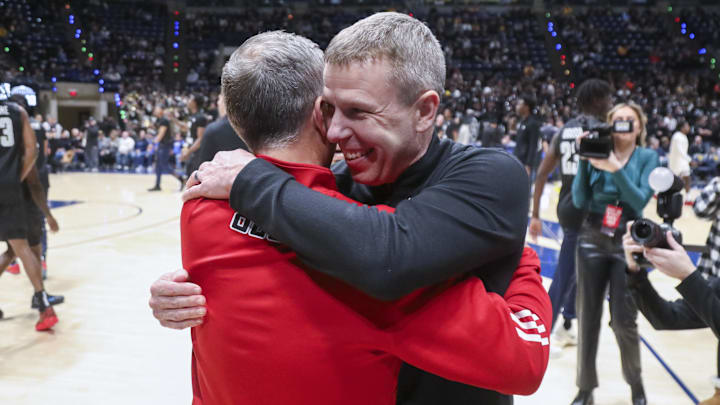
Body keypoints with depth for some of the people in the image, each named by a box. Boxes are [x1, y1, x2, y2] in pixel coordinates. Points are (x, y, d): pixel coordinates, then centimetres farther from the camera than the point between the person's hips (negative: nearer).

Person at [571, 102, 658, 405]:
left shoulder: (648, 157, -2)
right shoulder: (597, 152, 0)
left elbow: (641, 201, -15)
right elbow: (579, 201, -7)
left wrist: (615, 169, -25)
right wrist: (584, 160, -15)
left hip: (627, 242, -1)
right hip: (592, 239, 1)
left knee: (624, 320, 1)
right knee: (587, 316, 6)